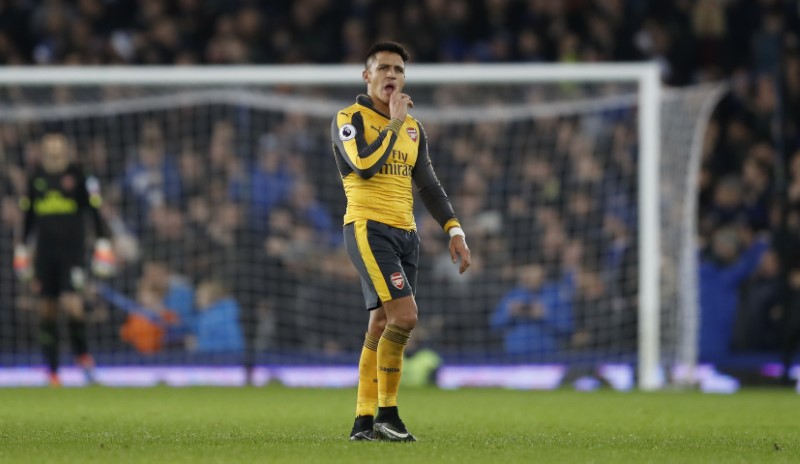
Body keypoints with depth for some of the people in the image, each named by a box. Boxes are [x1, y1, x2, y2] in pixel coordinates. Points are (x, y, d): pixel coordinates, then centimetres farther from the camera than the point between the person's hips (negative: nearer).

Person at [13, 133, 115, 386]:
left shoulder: (78, 176, -2)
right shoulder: (36, 178, 8)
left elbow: (95, 211, 1)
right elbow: (29, 216, 19)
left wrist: (103, 243, -4)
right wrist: (21, 247, 21)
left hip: (72, 249, -3)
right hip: (45, 250, 3)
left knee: (71, 302, -17)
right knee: (47, 307, 1)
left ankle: (82, 352, 8)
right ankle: (52, 369, 8)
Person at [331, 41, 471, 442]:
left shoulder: (414, 127, 16)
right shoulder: (350, 119, -4)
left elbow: (428, 185, 20)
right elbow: (364, 165, -21)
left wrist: (454, 231, 11)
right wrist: (394, 124, -11)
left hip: (404, 234, 7)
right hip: (368, 229, -7)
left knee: (381, 326, 5)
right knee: (404, 315, -18)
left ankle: (364, 423, 8)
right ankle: (387, 414, -11)